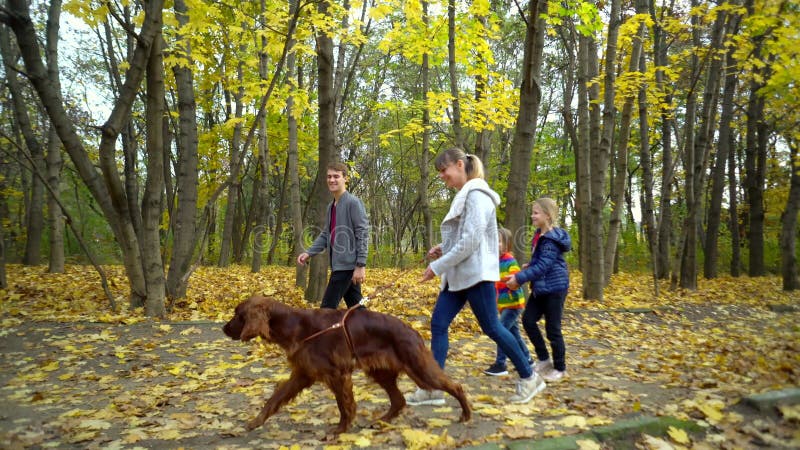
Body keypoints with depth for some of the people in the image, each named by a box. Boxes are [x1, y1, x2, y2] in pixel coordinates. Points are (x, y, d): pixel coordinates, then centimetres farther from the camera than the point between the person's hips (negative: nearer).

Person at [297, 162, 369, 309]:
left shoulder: (353, 202, -11)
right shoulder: (331, 206, 16)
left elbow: (363, 234, -16)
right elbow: (325, 234, 19)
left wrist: (361, 265, -20)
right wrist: (309, 252, 5)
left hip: (347, 264, -9)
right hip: (338, 264, 9)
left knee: (327, 307, -6)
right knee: (356, 308, 12)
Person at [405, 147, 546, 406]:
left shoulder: (476, 195, -15)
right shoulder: (464, 196, 16)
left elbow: (470, 241, -22)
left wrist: (437, 266, -18)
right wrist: (442, 249, 6)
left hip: (476, 274, -10)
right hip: (459, 275, 10)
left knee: (491, 328, 1)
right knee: (438, 324, 3)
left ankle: (529, 378, 20)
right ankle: (433, 388, 8)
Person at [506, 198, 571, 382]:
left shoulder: (551, 239, -19)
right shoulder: (540, 235, 9)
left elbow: (543, 266, -25)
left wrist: (519, 278, -26)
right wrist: (530, 266, 6)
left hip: (554, 287, -9)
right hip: (540, 288, 9)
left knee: (552, 329, 1)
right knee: (528, 320, 5)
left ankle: (560, 368, 19)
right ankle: (544, 359, 20)